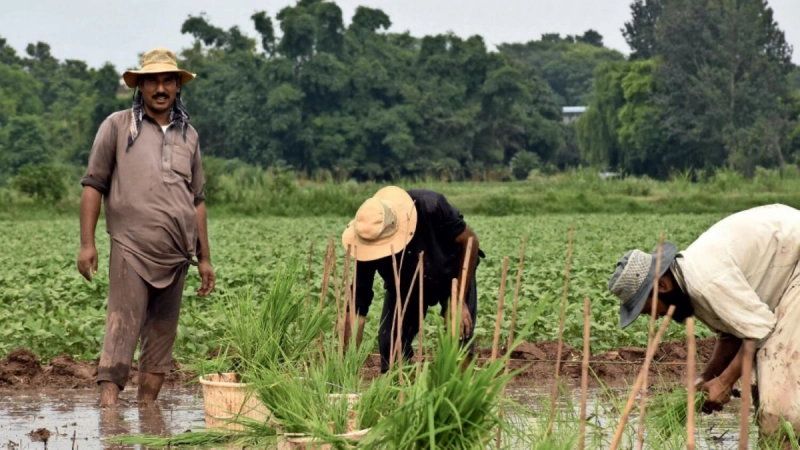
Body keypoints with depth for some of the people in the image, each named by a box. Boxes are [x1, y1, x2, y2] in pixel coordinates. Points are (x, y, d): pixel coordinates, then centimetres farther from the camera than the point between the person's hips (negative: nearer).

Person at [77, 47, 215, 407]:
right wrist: (86, 243, -6)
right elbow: (93, 185, 2)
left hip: (176, 256, 5)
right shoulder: (117, 126, 4)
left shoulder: (188, 135, 17)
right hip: (131, 251, -5)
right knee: (122, 332, -14)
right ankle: (108, 403, -19)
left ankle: (147, 404, 13)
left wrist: (204, 258, 18)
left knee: (162, 337, 7)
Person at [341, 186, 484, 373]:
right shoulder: (366, 245, -32)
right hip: (405, 285, 2)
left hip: (452, 273, -1)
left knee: (460, 335, -19)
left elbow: (470, 241, -22)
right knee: (390, 342, -13)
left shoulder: (430, 206, -39)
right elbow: (356, 308, -31)